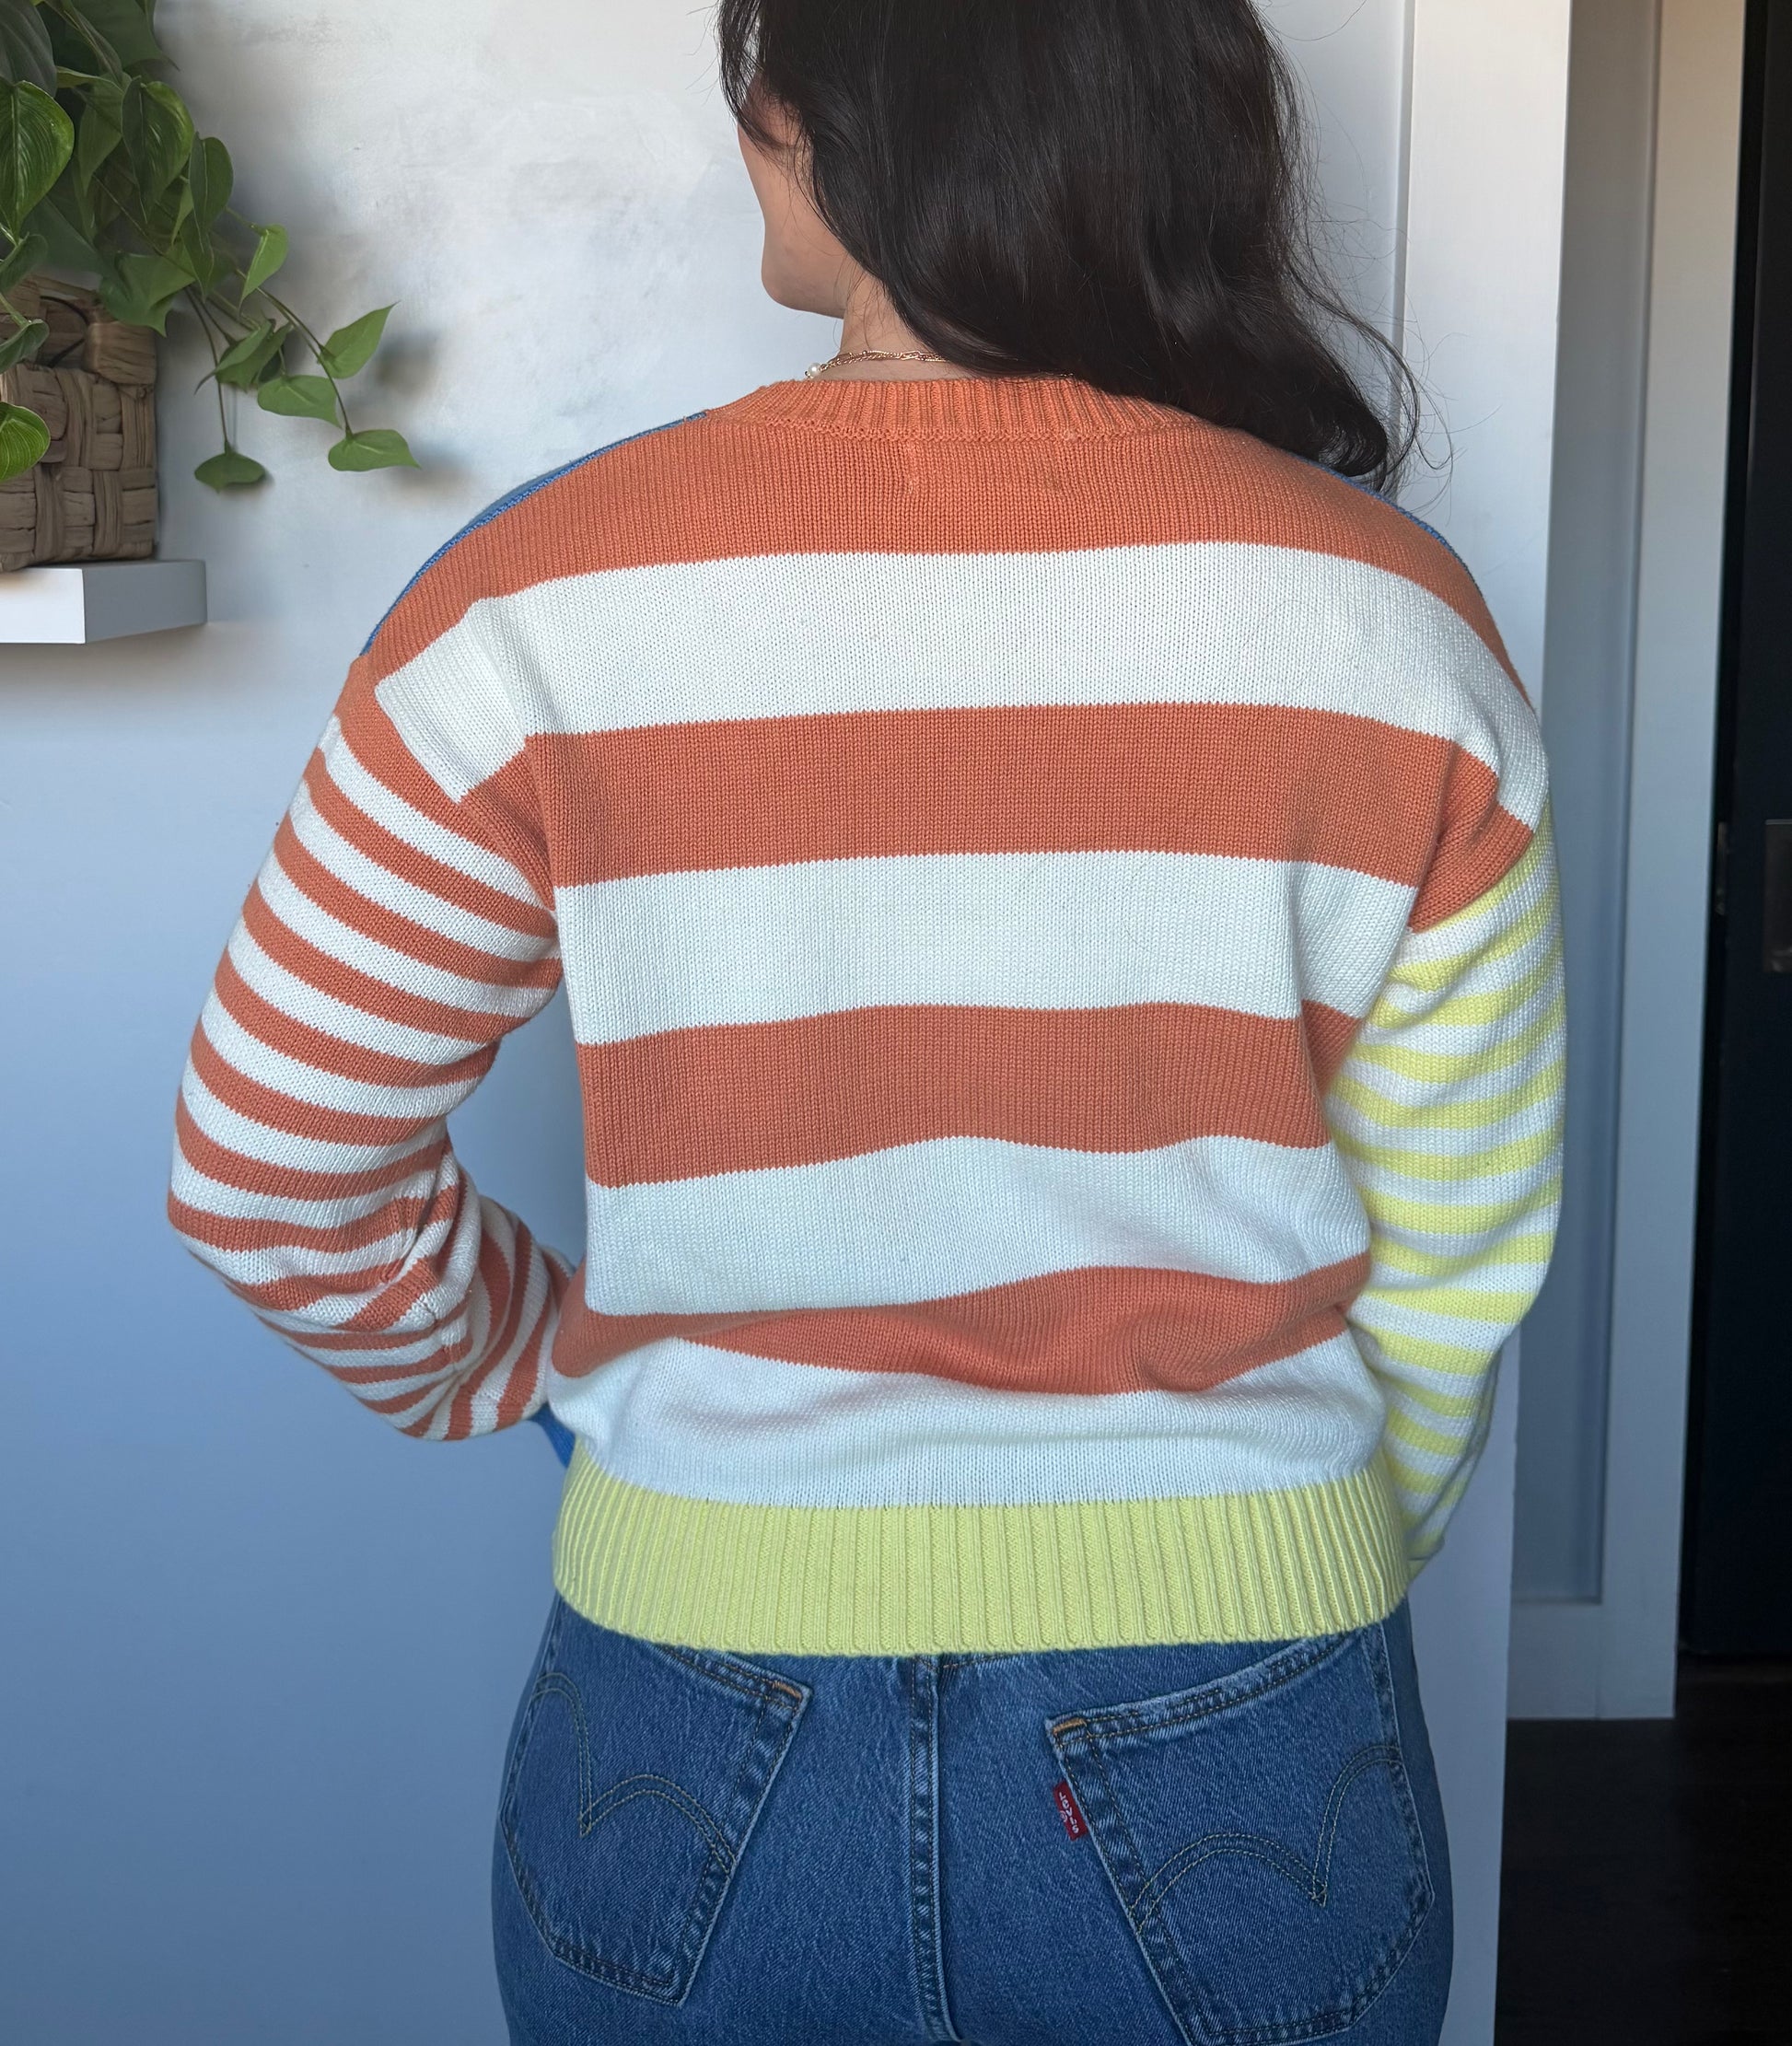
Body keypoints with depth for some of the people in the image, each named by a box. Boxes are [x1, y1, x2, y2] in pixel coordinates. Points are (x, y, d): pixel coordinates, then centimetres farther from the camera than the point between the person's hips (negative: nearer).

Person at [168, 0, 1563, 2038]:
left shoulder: (548, 596, -13)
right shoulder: (1387, 614, -10)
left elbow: (267, 1173, -5)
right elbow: (1447, 1285, -4)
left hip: (699, 1785, 0)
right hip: (1235, 1790, 1)